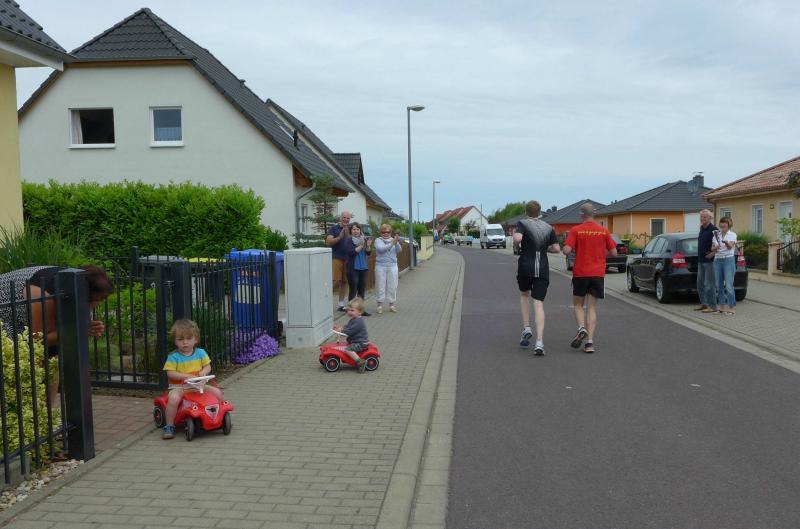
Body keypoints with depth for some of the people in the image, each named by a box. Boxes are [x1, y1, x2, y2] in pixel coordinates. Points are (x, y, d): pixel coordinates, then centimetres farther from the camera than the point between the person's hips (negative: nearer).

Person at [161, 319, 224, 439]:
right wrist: (187, 376, -24)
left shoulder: (200, 353, 6)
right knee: (174, 398, -35)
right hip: (178, 386, -3)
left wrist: (203, 372, -16)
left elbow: (208, 366, 8)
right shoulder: (173, 356, -6)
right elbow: (170, 373, -12)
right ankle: (169, 426, -19)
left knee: (217, 392, -13)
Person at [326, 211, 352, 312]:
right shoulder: (334, 228, 3)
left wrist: (348, 235, -11)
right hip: (336, 258, -4)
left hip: (347, 259, 4)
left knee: (344, 282, 6)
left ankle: (341, 304, 14)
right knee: (336, 282, -11)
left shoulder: (350, 230, 14)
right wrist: (339, 237, -17)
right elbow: (328, 242, -6)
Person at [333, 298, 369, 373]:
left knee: (347, 349, -24)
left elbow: (350, 331, -25)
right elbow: (347, 328, 25)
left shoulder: (358, 322, -21)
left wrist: (341, 330, -13)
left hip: (361, 343, -11)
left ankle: (360, 362, -29)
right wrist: (340, 328, 8)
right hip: (356, 341, 11)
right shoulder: (353, 320, 14)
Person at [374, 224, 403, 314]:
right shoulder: (378, 240, 1)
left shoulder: (394, 240, 7)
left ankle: (391, 304, 13)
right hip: (380, 266, -2)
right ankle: (380, 305, 6)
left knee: (392, 286, 4)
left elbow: (399, 250, -7)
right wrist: (391, 243, -26)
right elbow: (381, 249, -17)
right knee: (381, 286, 0)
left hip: (392, 266, 2)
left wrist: (397, 242, -26)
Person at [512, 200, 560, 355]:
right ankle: (539, 342, -13)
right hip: (543, 269, 2)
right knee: (539, 304, -1)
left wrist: (517, 246, 0)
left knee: (524, 295, 25)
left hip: (525, 267, -2)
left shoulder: (522, 223, -2)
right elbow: (556, 248, 8)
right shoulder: (549, 228, 10)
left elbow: (517, 238, -21)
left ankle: (526, 329, 14)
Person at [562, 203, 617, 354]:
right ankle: (590, 341, -3)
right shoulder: (603, 231, 2)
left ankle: (582, 329, -11)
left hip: (580, 273, -2)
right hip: (598, 273, 2)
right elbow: (613, 252, 5)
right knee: (592, 308, 5)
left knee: (578, 304, 15)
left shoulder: (576, 230, -6)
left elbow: (566, 250, -14)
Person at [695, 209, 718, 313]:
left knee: (709, 284, -5)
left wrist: (712, 253, -18)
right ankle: (704, 304, 24)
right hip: (701, 261, 9)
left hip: (709, 261, -9)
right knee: (700, 283, 14)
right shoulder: (701, 228, 14)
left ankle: (712, 306, 1)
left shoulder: (713, 229, -14)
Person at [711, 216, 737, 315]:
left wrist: (725, 242, -40)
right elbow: (712, 249, 6)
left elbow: (730, 246, -19)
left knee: (728, 285, -8)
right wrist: (715, 248, -17)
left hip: (728, 260, -5)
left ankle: (731, 307, -4)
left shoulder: (732, 235, -2)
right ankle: (721, 306, 14)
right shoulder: (716, 235, 11)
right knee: (719, 285, 7)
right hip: (717, 260, 5)